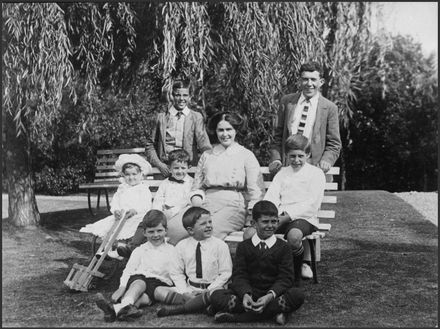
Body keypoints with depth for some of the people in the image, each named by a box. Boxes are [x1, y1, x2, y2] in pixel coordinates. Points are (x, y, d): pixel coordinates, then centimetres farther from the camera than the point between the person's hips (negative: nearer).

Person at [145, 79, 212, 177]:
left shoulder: (196, 117, 9)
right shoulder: (161, 117, 12)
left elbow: (204, 145, 0)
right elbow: (150, 144, 14)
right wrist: (158, 164, -2)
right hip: (164, 168, 1)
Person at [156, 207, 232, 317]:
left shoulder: (220, 245, -1)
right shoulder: (181, 246, 4)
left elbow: (225, 274, -1)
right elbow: (177, 273, 7)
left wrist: (208, 291, -12)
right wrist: (185, 291, -10)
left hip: (212, 288, -2)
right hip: (190, 288, 2)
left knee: (214, 295, -39)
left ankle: (179, 308, -30)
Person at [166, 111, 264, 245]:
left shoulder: (246, 155, 12)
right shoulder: (206, 155, 22)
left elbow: (256, 190, 6)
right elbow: (197, 186, 21)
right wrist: (196, 199, -1)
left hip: (233, 206, -3)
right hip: (206, 205, 3)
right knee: (172, 228, -25)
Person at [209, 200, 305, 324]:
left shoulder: (283, 247, 5)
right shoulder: (243, 246, 8)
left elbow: (285, 278, -4)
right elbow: (239, 275, -1)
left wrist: (270, 296, -24)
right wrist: (245, 294, -24)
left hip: (273, 294, 0)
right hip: (247, 292, 0)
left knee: (298, 295, -31)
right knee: (216, 296, -24)